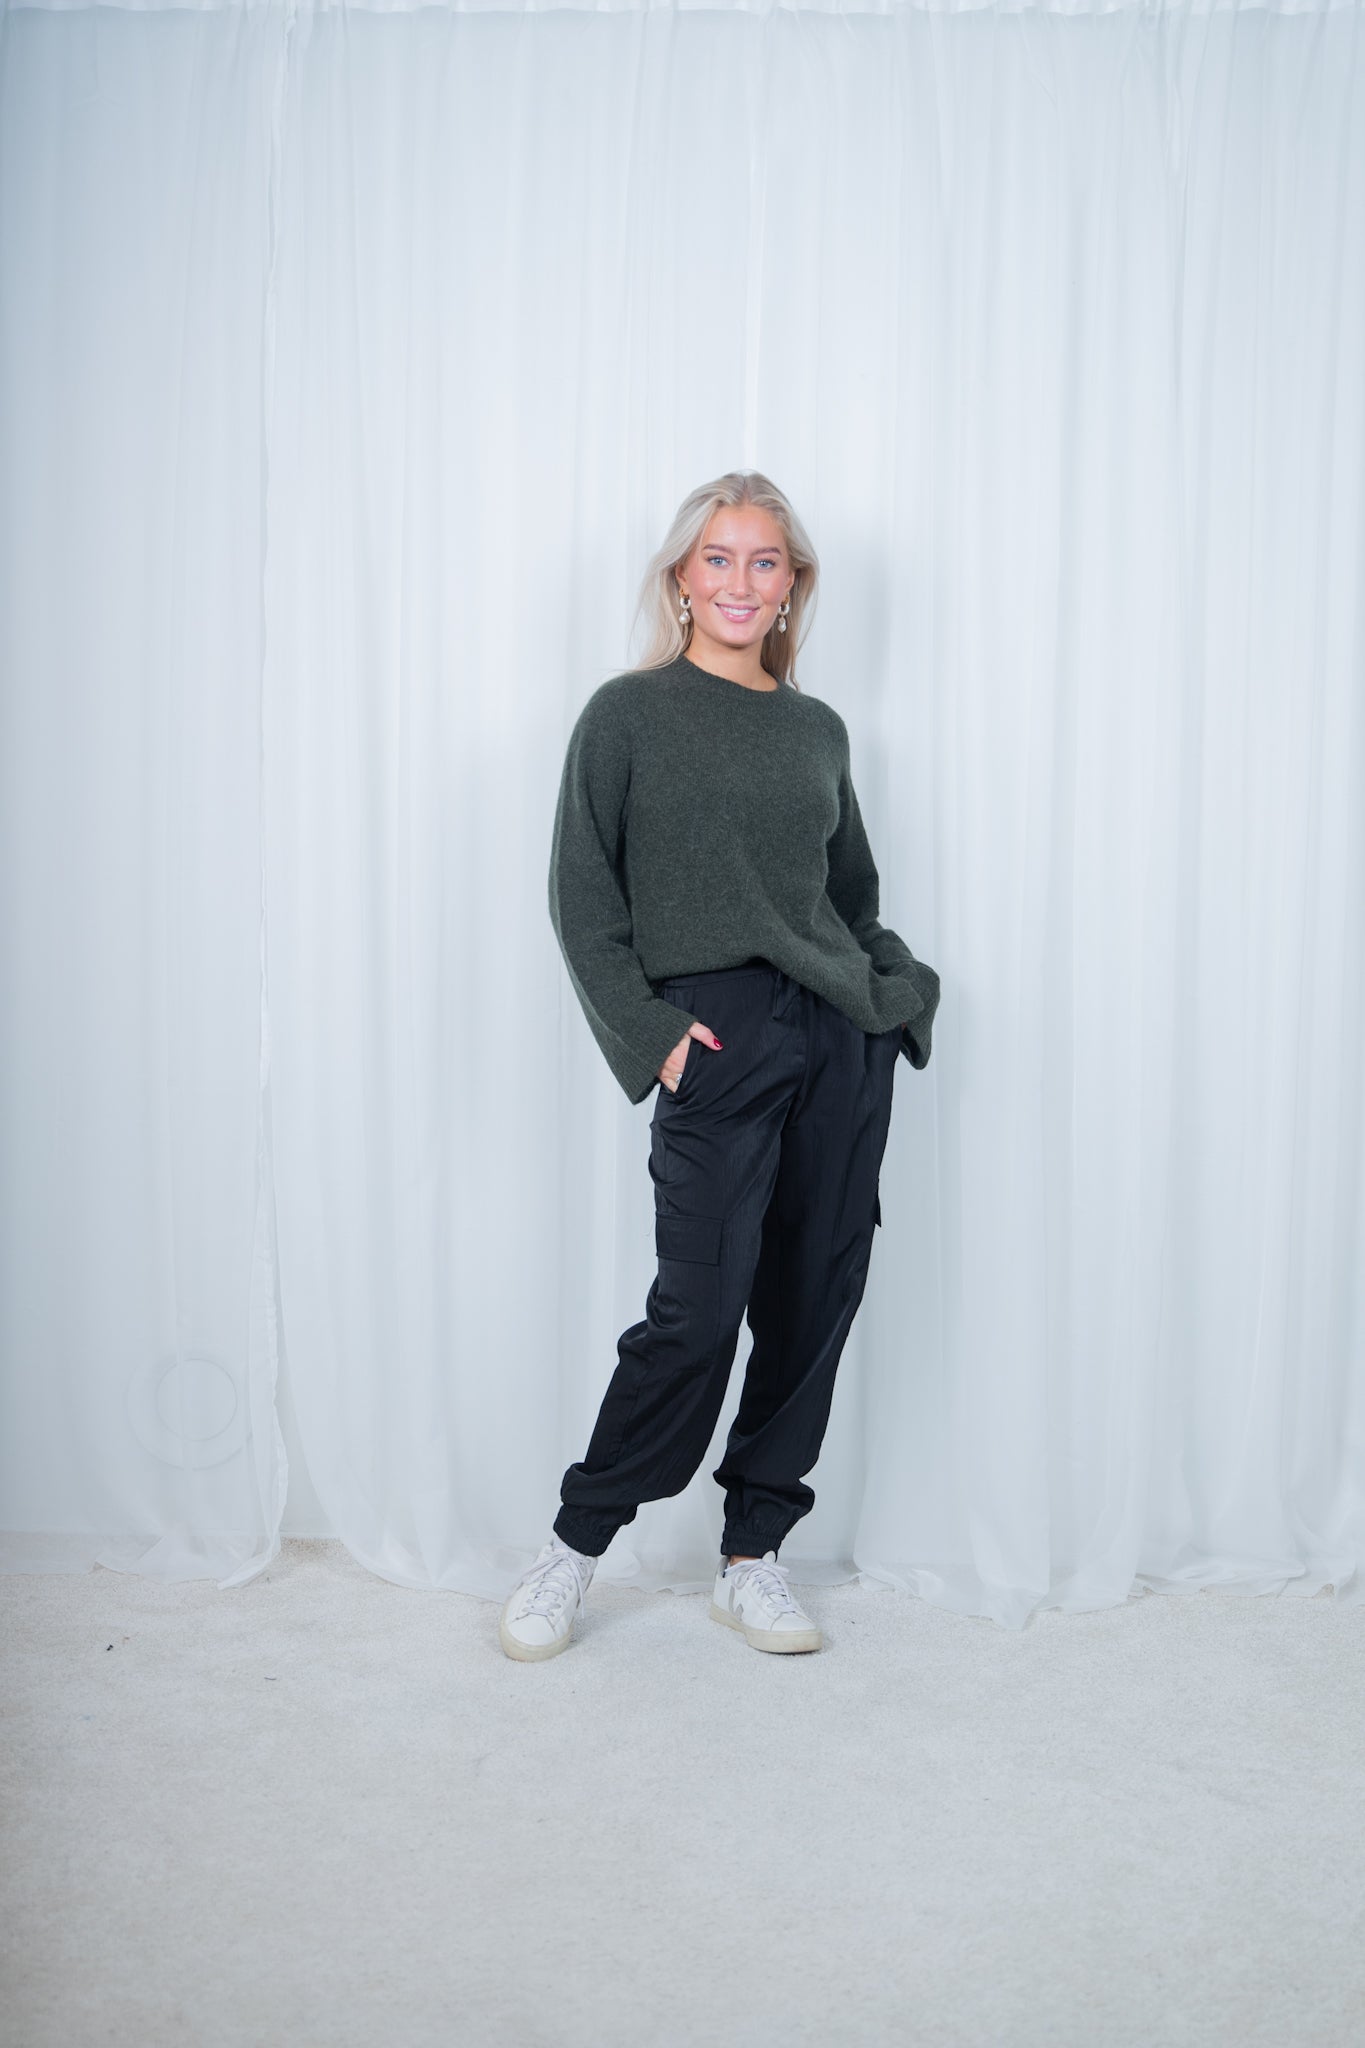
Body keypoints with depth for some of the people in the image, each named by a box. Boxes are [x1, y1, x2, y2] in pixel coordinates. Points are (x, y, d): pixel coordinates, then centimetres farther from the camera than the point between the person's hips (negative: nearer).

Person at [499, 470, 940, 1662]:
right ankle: (575, 1546, 11)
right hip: (721, 1040, -5)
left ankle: (754, 1559, 20)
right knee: (701, 1309, -9)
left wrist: (896, 986, 7)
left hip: (844, 1037, 5)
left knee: (815, 1299, 6)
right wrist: (646, 1029, -10)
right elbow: (582, 895, -1)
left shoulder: (818, 729, 15)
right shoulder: (629, 714, 2)